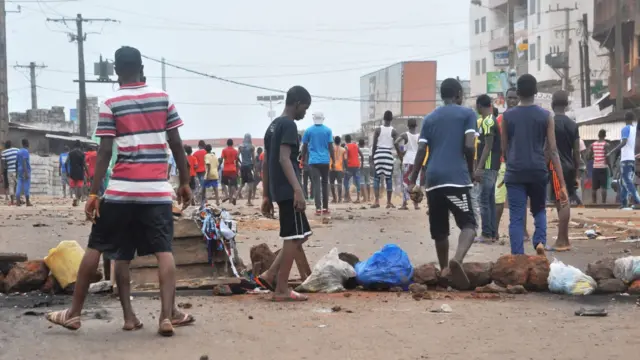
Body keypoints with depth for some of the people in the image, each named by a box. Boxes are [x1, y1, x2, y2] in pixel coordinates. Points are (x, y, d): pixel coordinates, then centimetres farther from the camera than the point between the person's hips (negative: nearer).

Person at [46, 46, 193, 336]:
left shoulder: (111, 104, 0)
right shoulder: (162, 98, 7)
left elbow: (104, 152, -5)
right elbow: (176, 144, 7)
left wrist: (93, 194, -4)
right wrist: (185, 182, 15)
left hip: (121, 190, -1)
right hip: (157, 190, 1)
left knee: (95, 247, 9)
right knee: (164, 251, 0)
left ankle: (74, 313, 14)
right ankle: (168, 315, -12)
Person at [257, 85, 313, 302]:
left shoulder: (273, 126, 18)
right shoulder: (289, 125, -10)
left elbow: (266, 163, 19)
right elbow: (284, 159, -22)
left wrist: (266, 196, 21)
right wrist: (298, 189, -28)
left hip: (277, 190, 10)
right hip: (288, 190, -10)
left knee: (297, 236, 16)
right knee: (293, 238, -5)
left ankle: (270, 275, 11)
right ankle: (281, 289, -2)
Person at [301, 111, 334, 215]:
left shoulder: (308, 130, 2)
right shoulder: (328, 130, 1)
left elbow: (304, 147, 5)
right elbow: (331, 147, -1)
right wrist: (333, 161, 5)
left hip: (313, 161, -1)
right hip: (325, 161, 1)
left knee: (316, 184, -4)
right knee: (325, 183, 12)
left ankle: (318, 208, -13)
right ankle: (325, 208, 14)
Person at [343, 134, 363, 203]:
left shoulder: (346, 147, -6)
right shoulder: (356, 145, 10)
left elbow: (345, 157, -17)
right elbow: (361, 155, 8)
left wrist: (346, 166, -12)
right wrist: (361, 163, 15)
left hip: (350, 166, -5)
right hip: (357, 166, 5)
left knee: (346, 181, 8)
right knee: (357, 182, 3)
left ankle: (348, 197, 2)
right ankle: (358, 198, -2)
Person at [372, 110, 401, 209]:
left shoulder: (378, 130, 0)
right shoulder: (393, 131, 0)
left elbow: (374, 145, -1)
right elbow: (397, 146, -3)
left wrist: (372, 157, 7)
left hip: (378, 154, 0)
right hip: (388, 154, 0)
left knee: (377, 178, 4)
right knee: (388, 179, 5)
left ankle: (377, 201, -6)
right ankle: (389, 202, 4)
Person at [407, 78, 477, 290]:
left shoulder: (429, 118, 18)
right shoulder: (467, 114, 8)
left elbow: (421, 151, 10)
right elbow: (469, 146, -5)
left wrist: (413, 181, 11)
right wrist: (471, 170, 11)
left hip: (433, 178, 4)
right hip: (456, 177, -4)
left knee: (439, 229, 12)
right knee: (468, 224, -5)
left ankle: (444, 270, 15)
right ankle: (457, 260, -30)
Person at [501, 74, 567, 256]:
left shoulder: (507, 116, 4)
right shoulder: (546, 116, 2)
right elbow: (552, 151, -3)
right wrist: (562, 185, -3)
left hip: (515, 173, -1)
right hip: (538, 172, 1)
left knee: (516, 217, 3)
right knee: (539, 210, 22)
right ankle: (540, 241, -3)